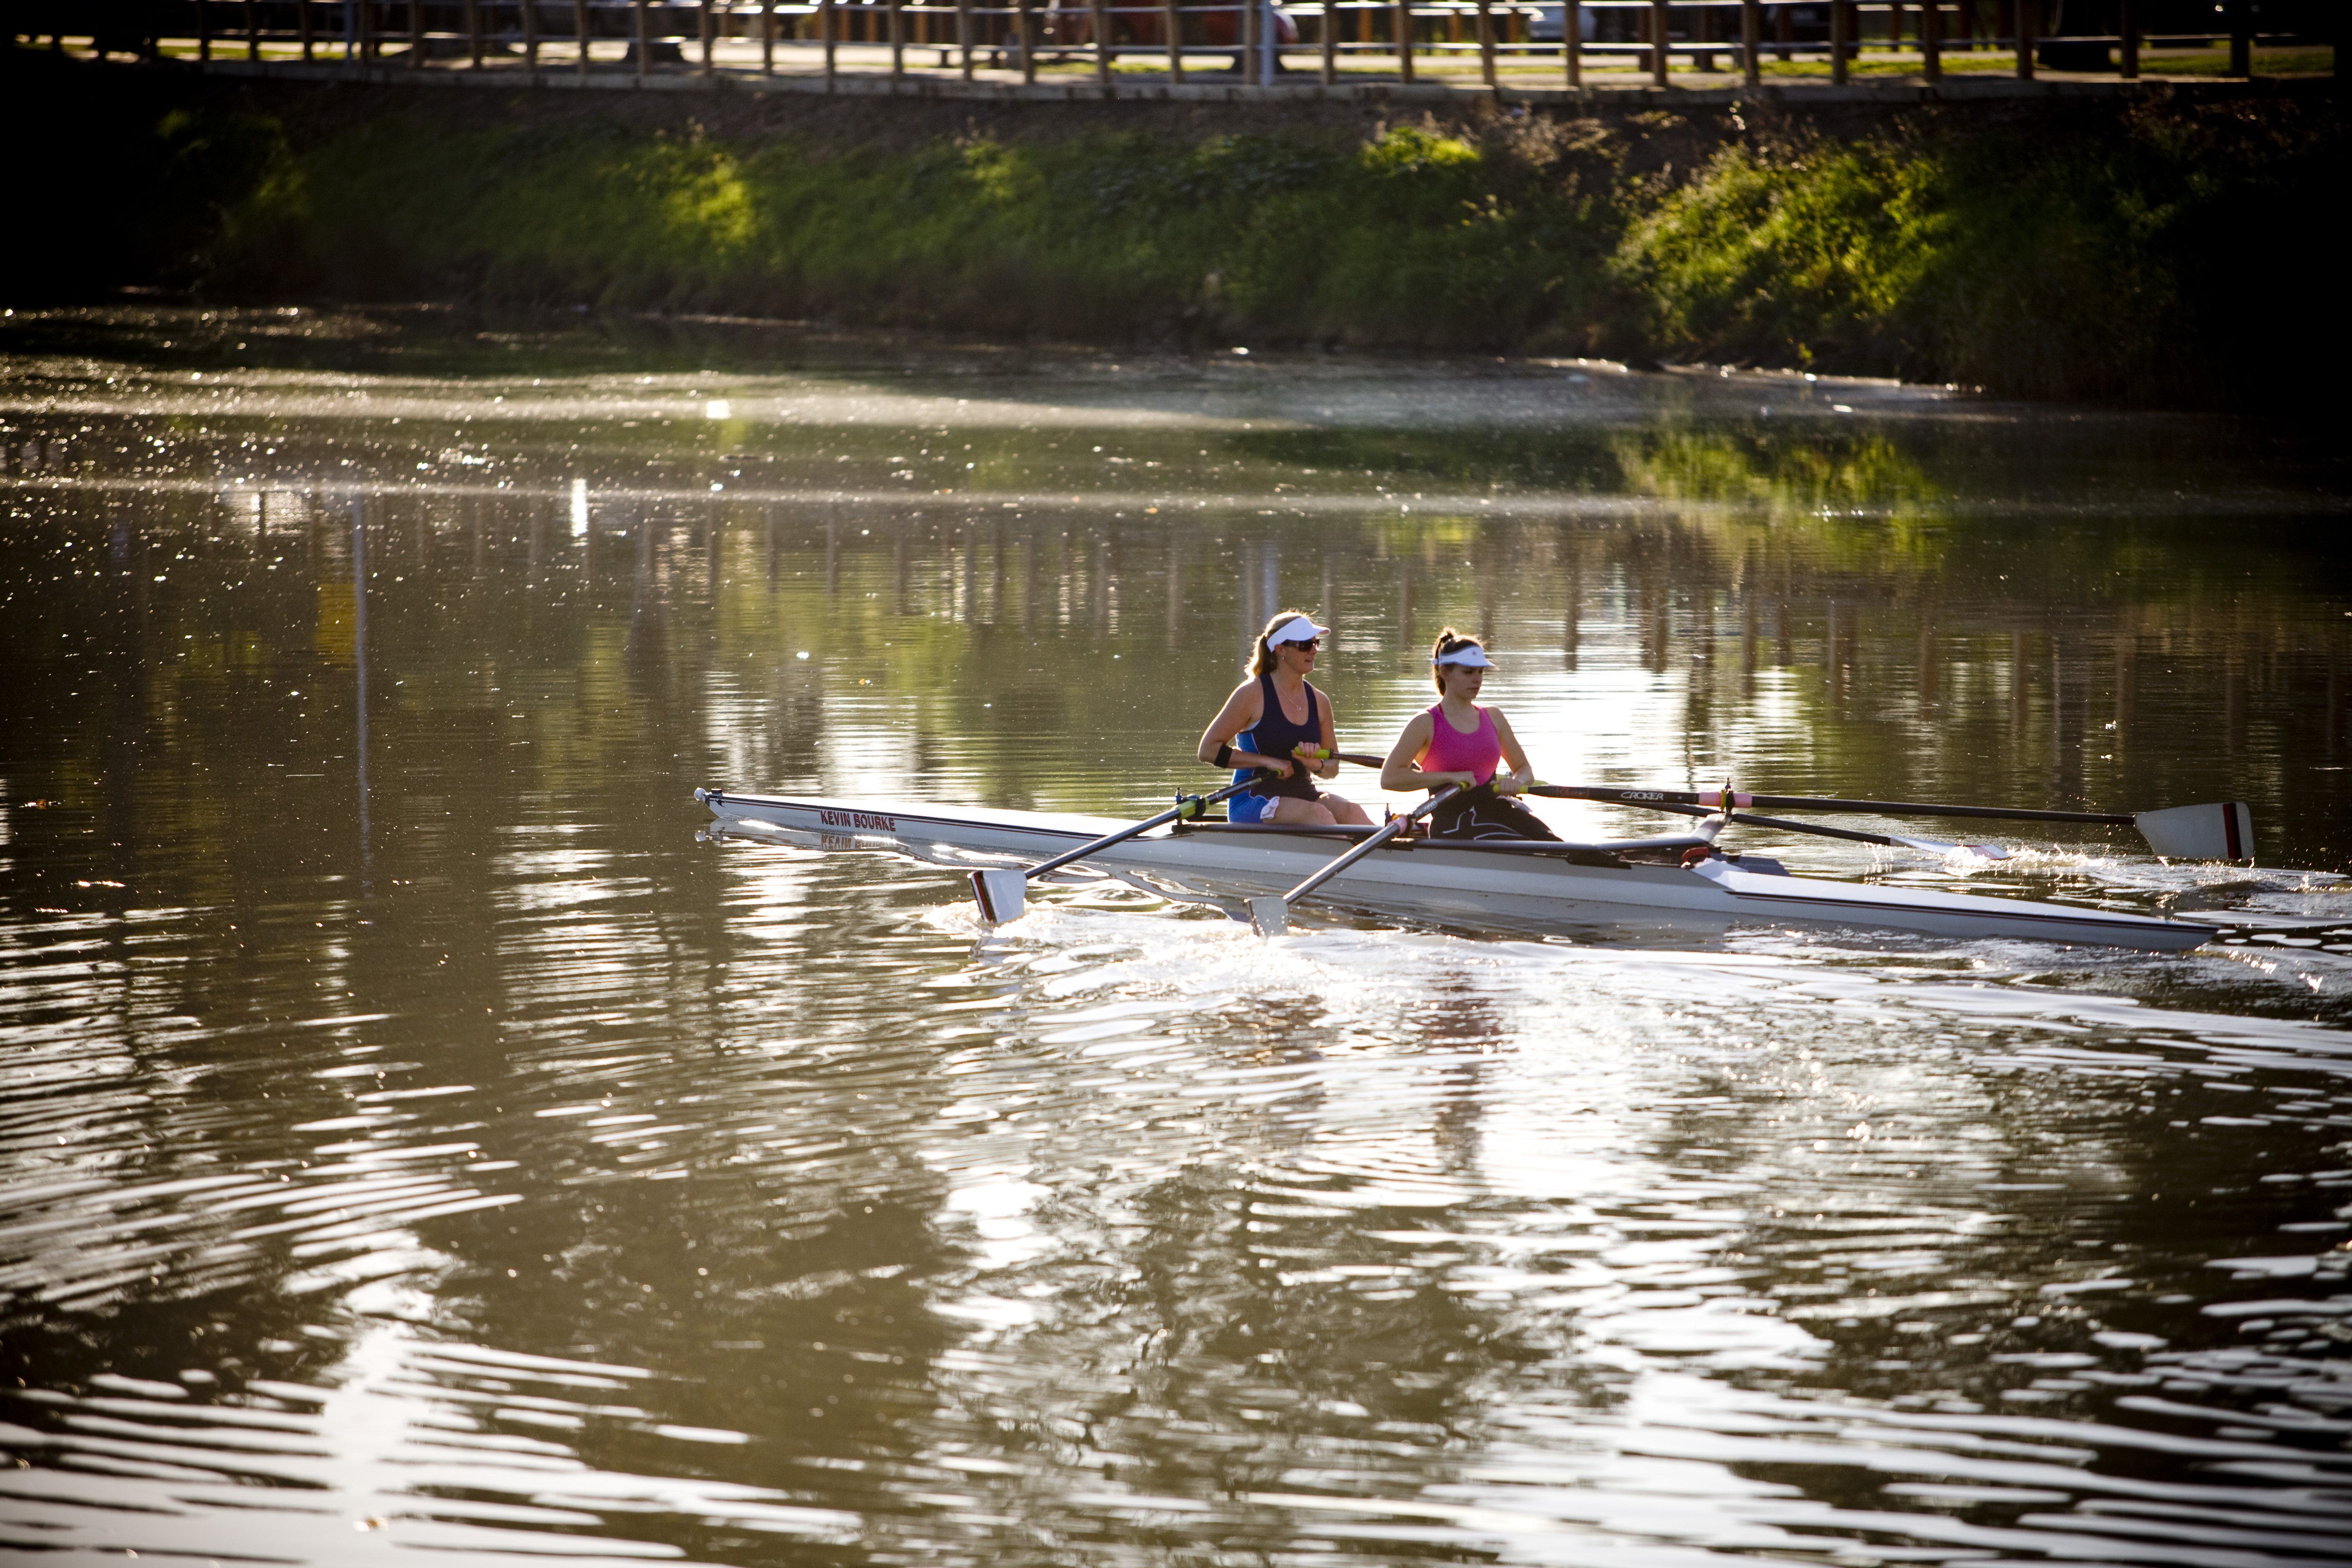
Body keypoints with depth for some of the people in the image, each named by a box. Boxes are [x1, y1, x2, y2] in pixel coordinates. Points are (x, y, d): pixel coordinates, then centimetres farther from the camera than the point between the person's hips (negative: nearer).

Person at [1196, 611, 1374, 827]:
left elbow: (1332, 768, 17)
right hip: (1252, 800, -5)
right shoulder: (1252, 694, -5)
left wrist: (1317, 765, -9)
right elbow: (1208, 750, -7)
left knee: (1351, 811, -27)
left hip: (1301, 796, 5)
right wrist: (1268, 761, -13)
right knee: (1318, 813, -34)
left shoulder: (1319, 702, 11)